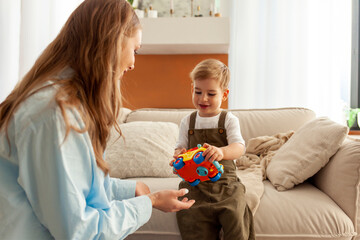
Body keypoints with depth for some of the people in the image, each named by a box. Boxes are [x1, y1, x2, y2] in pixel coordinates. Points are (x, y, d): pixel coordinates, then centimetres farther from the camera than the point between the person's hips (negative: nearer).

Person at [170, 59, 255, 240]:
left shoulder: (229, 120, 2)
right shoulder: (187, 122, 10)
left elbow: (239, 147, -11)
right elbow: (181, 147, 13)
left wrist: (221, 152, -34)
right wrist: (179, 155, -13)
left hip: (224, 180, -1)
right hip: (195, 182, 2)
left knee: (235, 217, -21)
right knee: (192, 220, -15)